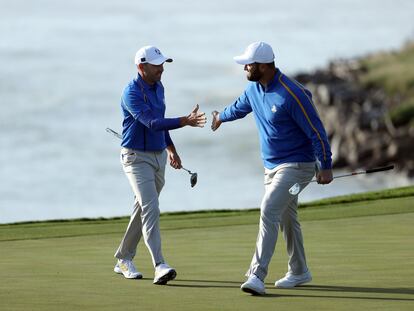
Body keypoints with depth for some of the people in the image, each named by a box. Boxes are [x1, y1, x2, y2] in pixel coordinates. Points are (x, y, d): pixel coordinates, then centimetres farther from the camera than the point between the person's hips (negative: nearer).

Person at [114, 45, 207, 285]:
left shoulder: (158, 87, 7)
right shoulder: (132, 93, -21)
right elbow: (152, 123, -33)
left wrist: (170, 148, 24)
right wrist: (185, 121, -43)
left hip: (159, 156, 8)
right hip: (137, 157, -8)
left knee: (143, 209, 14)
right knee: (151, 209, -19)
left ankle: (124, 259, 26)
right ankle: (160, 266, -27)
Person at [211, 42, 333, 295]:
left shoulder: (292, 94, -24)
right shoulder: (254, 88, 2)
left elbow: (316, 130, -19)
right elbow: (240, 107, 28)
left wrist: (326, 166, -17)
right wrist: (221, 117, 47)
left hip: (295, 166, -9)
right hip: (271, 167, 9)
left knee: (269, 211, -20)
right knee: (286, 218, 17)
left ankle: (257, 276, -26)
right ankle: (299, 272, 31)